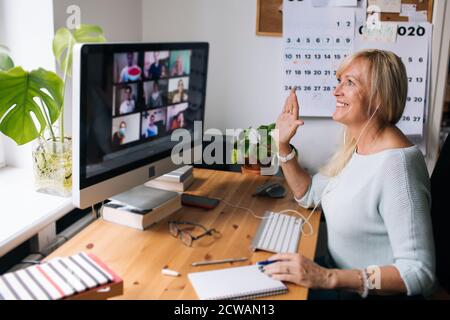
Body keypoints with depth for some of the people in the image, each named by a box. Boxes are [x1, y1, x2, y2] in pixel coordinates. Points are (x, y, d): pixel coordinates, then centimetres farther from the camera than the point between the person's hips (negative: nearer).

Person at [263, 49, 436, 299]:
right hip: (340, 278, 8)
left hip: (377, 292, -8)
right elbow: (309, 195, 15)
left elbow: (419, 273, -29)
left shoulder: (395, 164, -27)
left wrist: (329, 278, -35)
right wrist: (283, 146, 3)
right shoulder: (354, 146, 1)